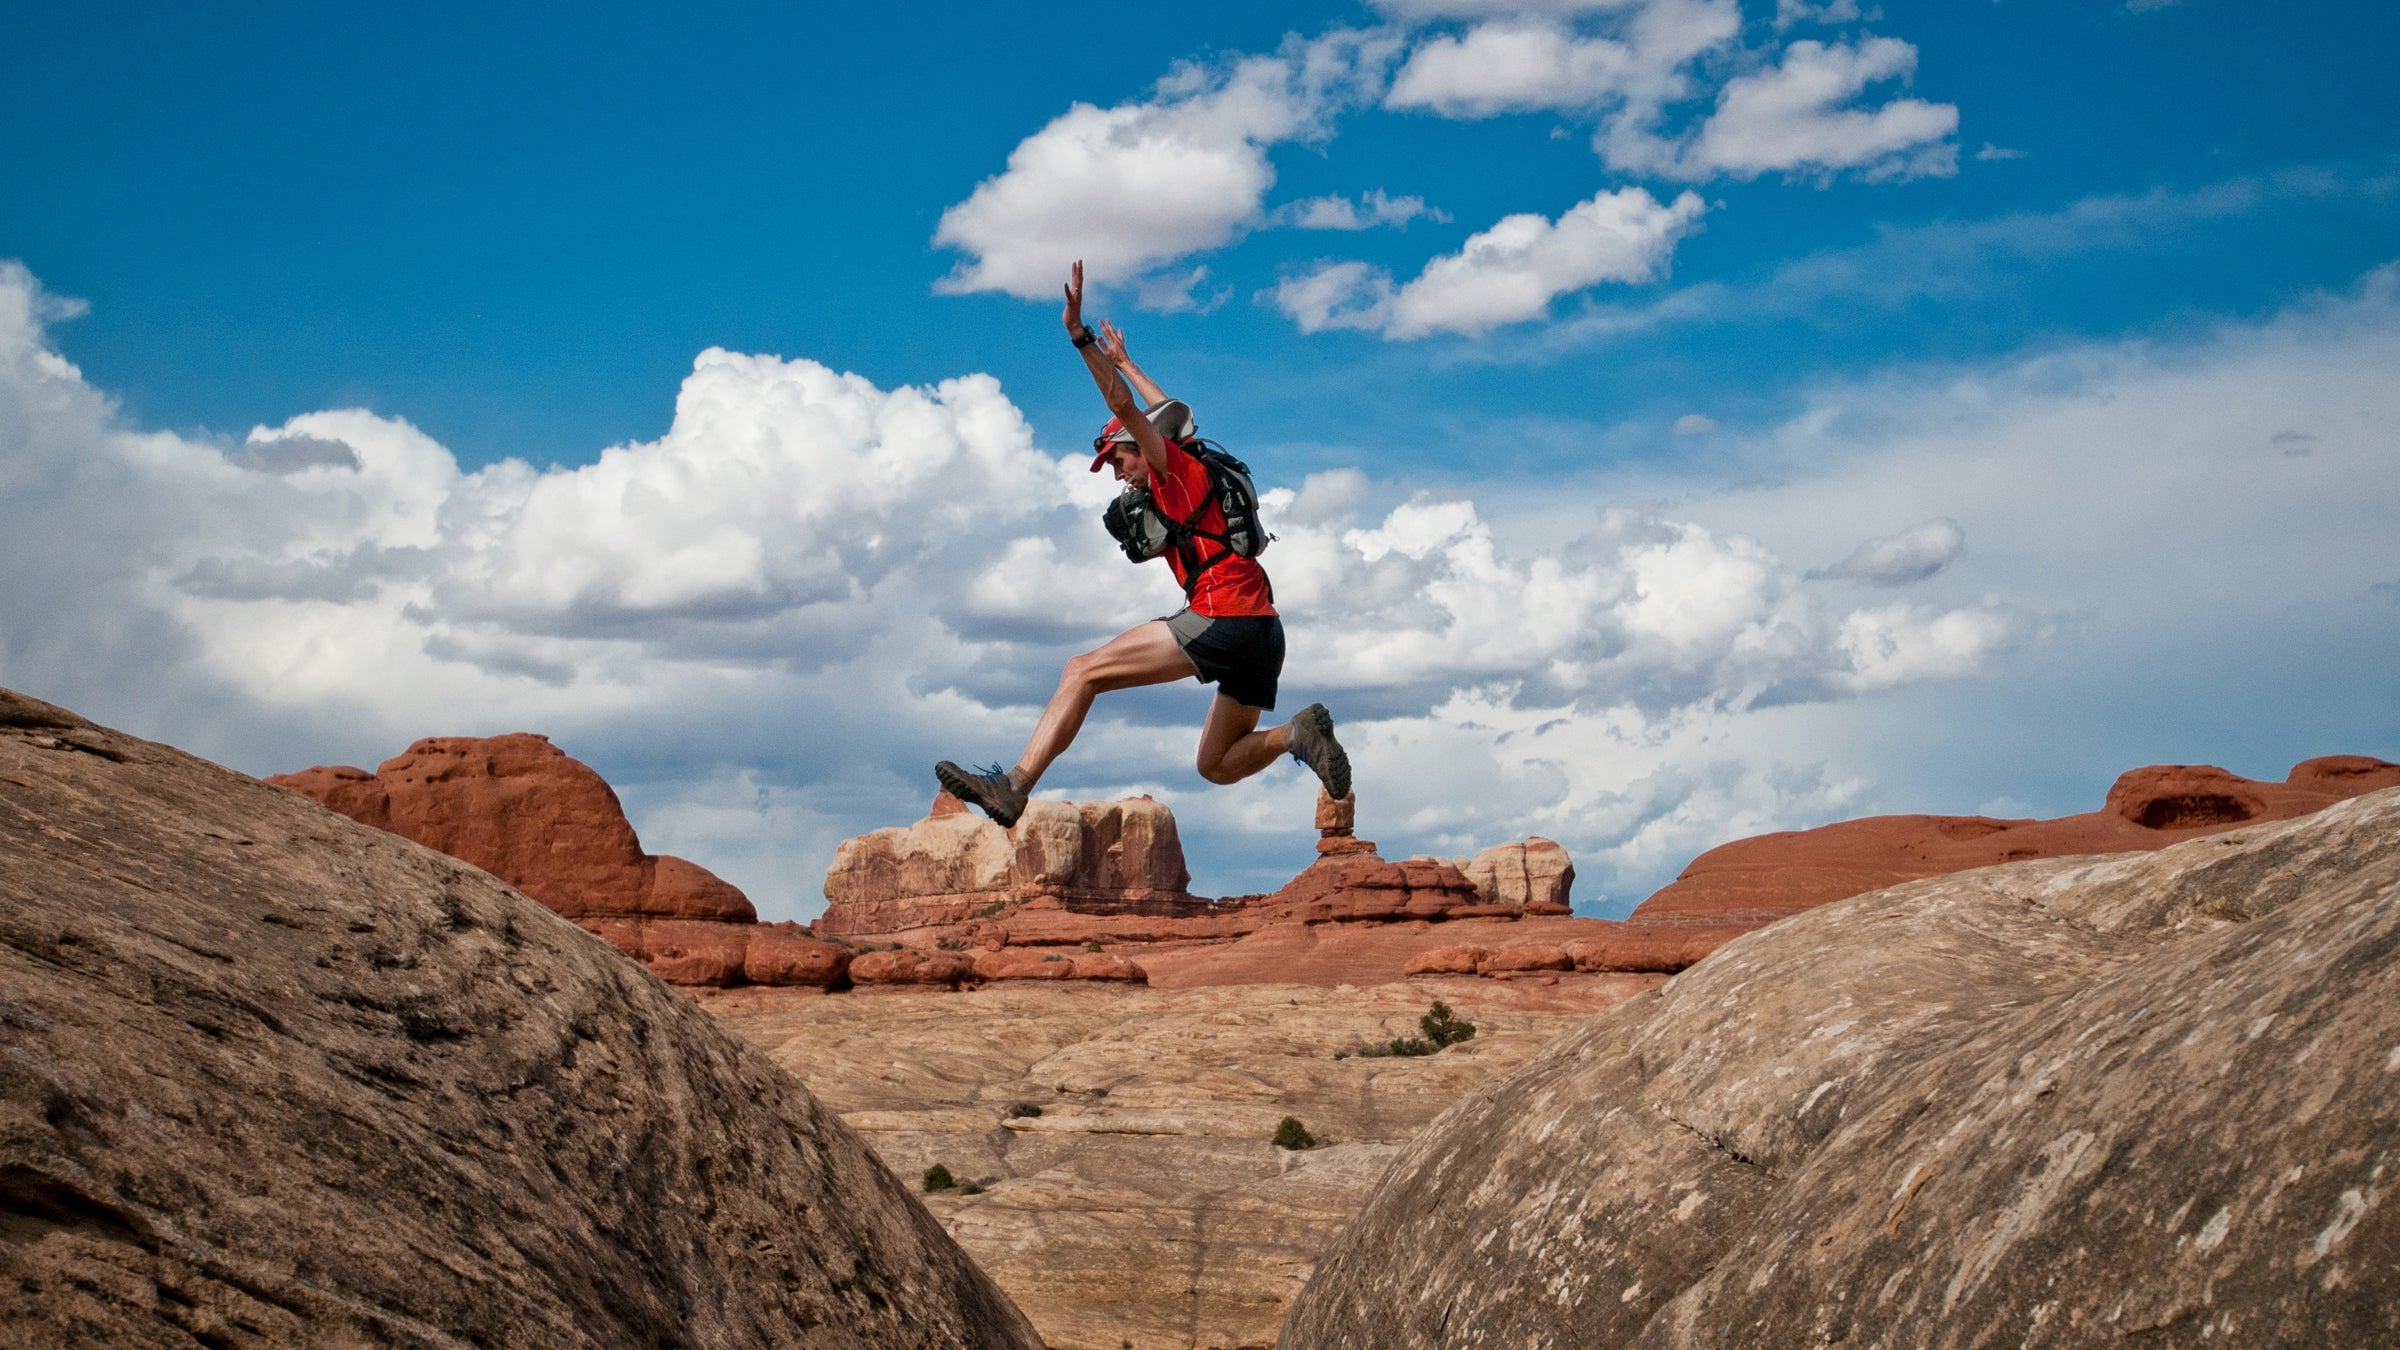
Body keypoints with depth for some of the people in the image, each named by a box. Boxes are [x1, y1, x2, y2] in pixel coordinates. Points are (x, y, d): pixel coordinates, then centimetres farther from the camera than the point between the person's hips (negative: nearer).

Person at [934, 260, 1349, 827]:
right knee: (1216, 765, 16)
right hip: (1263, 634, 9)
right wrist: (1121, 359, 57)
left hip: (1220, 620, -9)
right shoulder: (1195, 475, 26)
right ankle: (1298, 734, -7)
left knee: (1082, 671, -9)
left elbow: (1125, 408, -11)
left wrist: (1081, 336, -15)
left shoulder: (1176, 470, 3)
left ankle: (1014, 784, -17)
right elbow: (1165, 413, 45)